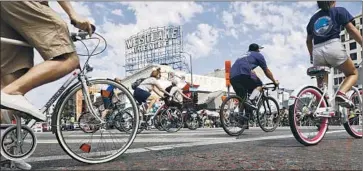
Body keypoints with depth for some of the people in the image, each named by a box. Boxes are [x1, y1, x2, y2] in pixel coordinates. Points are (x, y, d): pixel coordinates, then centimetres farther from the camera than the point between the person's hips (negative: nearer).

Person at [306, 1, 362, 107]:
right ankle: (341, 93, -12)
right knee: (353, 73, 16)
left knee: (321, 87, 11)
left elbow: (308, 40, 29)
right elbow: (352, 30, 2)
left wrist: (312, 56, 40)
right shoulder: (339, 11, 12)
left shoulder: (314, 18, 24)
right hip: (333, 47, -3)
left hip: (317, 52, 4)